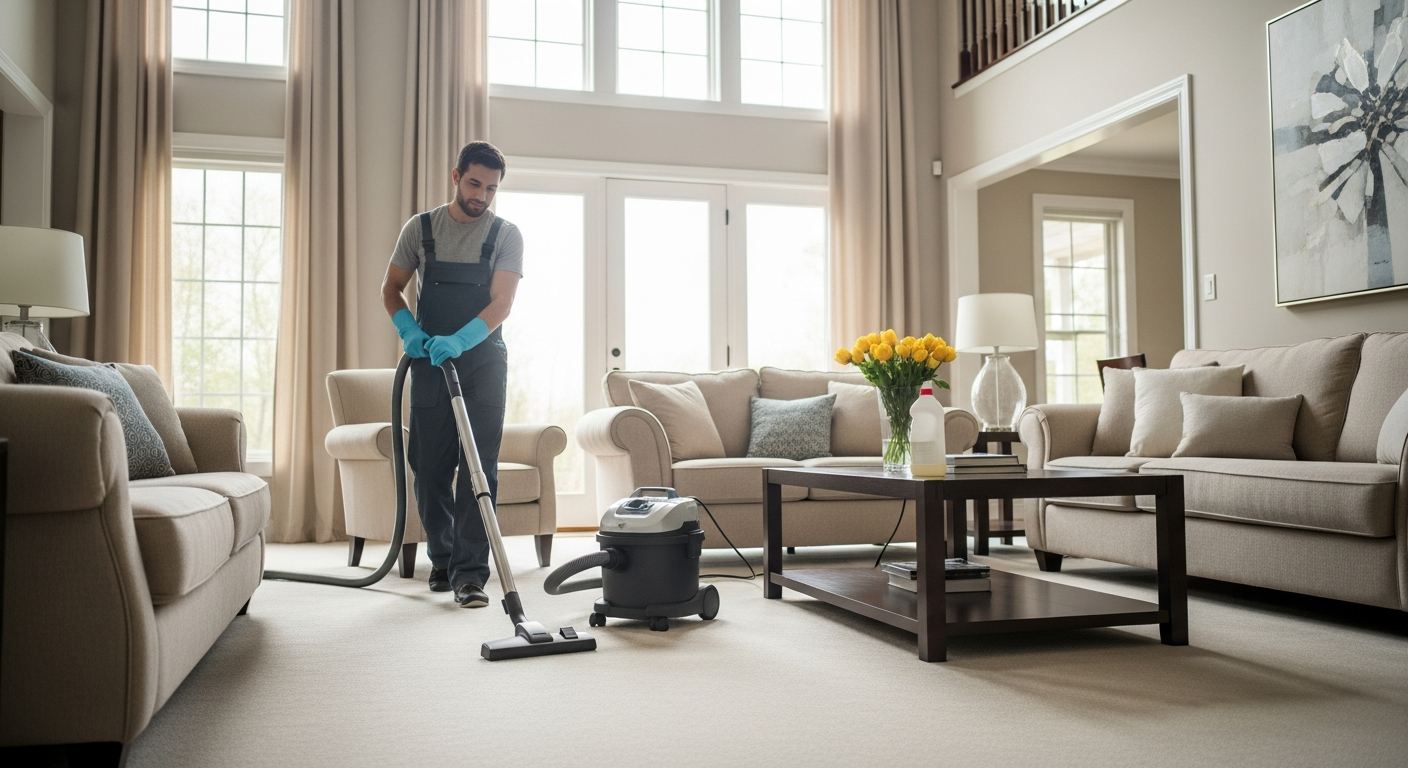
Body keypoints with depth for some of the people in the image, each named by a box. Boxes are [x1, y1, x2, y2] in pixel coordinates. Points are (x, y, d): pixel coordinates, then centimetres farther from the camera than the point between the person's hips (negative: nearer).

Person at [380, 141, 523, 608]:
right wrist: (407, 329, -9)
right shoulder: (420, 228, 6)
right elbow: (391, 288, 12)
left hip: (483, 360, -2)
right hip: (430, 360, 2)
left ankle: (470, 573, -7)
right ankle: (442, 560, 22)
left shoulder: (506, 236, 0)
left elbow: (502, 302, -11)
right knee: (430, 467, 4)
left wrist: (459, 340, -27)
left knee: (479, 469, -8)